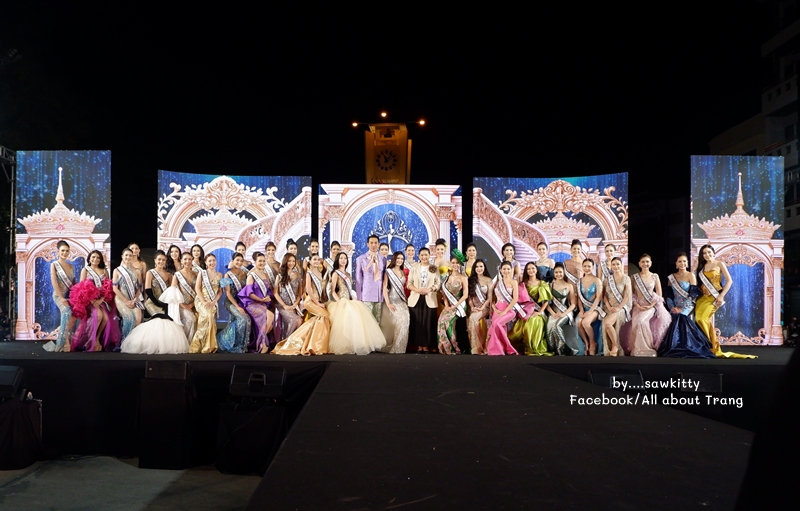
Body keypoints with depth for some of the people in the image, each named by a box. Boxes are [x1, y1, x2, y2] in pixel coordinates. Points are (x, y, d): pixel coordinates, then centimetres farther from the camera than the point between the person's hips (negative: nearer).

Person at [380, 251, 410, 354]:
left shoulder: (403, 272, 14)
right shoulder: (388, 271, -2)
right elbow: (384, 287, -8)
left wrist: (406, 301, 8)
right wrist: (388, 303, -14)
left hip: (402, 302, 5)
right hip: (392, 301, -4)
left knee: (403, 324, -7)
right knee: (392, 324, -11)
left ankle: (399, 348, 4)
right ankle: (389, 347, 1)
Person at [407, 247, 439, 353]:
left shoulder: (434, 269, 8)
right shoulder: (414, 268, 10)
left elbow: (438, 284, 2)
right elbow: (409, 283, 4)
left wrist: (429, 289, -17)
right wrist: (417, 290, -13)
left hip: (430, 299, -1)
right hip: (415, 299, 1)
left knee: (428, 323, -2)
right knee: (417, 323, -1)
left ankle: (426, 346, 5)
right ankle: (419, 346, 5)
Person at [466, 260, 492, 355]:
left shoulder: (488, 280, 6)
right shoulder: (471, 280, 14)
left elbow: (489, 297, 1)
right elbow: (469, 295, 9)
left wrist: (482, 307, -12)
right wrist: (472, 307, -6)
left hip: (484, 307, -3)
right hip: (473, 307, 3)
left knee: (473, 318, -32)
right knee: (470, 319, -29)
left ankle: (477, 347, -27)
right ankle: (477, 347, -22)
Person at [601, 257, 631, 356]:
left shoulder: (626, 278, 2)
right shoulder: (608, 279, 12)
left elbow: (627, 296, -5)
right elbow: (605, 296, 8)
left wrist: (619, 308, -15)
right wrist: (609, 307, -7)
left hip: (622, 307, -4)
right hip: (610, 308, 4)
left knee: (607, 322, -31)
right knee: (605, 323, -23)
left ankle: (615, 346, -14)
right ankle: (609, 351, -12)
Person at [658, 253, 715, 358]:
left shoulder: (691, 275, 1)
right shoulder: (671, 277, 13)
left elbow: (692, 295, -7)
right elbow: (669, 295, 10)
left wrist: (682, 309, -14)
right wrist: (672, 307, -7)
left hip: (687, 309, -3)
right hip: (675, 309, 3)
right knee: (674, 328, -12)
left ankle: (686, 351, -14)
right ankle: (674, 351, -3)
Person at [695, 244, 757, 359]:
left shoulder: (719, 264, 1)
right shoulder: (702, 266, 14)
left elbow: (729, 281, -4)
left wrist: (721, 296, -11)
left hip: (714, 297, -5)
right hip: (702, 297, 5)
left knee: (703, 319, -20)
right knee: (698, 319, -7)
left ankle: (714, 347, -9)